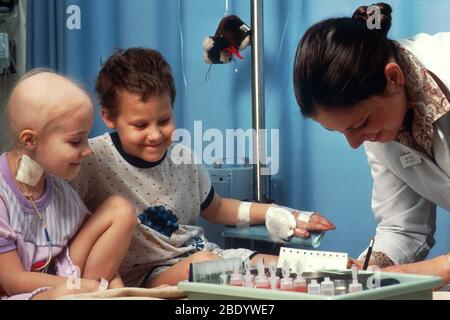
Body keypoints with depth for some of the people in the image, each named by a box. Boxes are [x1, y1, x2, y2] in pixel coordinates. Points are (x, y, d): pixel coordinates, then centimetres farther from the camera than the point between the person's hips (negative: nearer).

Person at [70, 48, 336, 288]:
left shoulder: (184, 159, 4)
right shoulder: (92, 159, -13)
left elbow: (215, 209, 22)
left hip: (206, 254, 6)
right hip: (144, 276, -5)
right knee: (202, 261, -34)